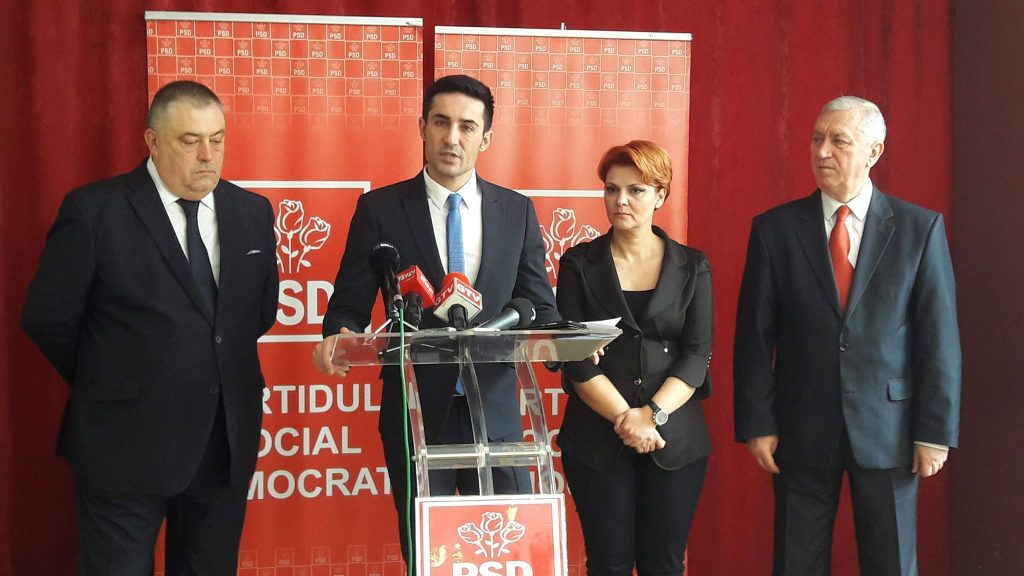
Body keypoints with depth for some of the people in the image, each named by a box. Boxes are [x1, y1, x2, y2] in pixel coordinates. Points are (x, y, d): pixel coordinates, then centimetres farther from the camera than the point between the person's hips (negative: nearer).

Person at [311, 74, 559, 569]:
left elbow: (538, 307, 7)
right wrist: (339, 337, -21)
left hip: (495, 411, 2)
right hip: (416, 411, -1)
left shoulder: (517, 211, 6)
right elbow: (349, 306, 1)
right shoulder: (380, 209, 0)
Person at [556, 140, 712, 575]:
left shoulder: (692, 267, 6)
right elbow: (574, 356, -4)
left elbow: (697, 355, -1)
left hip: (675, 438, 1)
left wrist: (652, 414, -15)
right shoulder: (579, 264, 3)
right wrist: (624, 418, -14)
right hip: (598, 438, -1)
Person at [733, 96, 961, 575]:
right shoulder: (774, 229, 0)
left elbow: (939, 336, -2)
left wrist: (935, 430, -5)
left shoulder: (920, 228, -1)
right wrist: (756, 424, -3)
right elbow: (754, 335, 0)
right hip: (801, 429, 1)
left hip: (887, 428, 0)